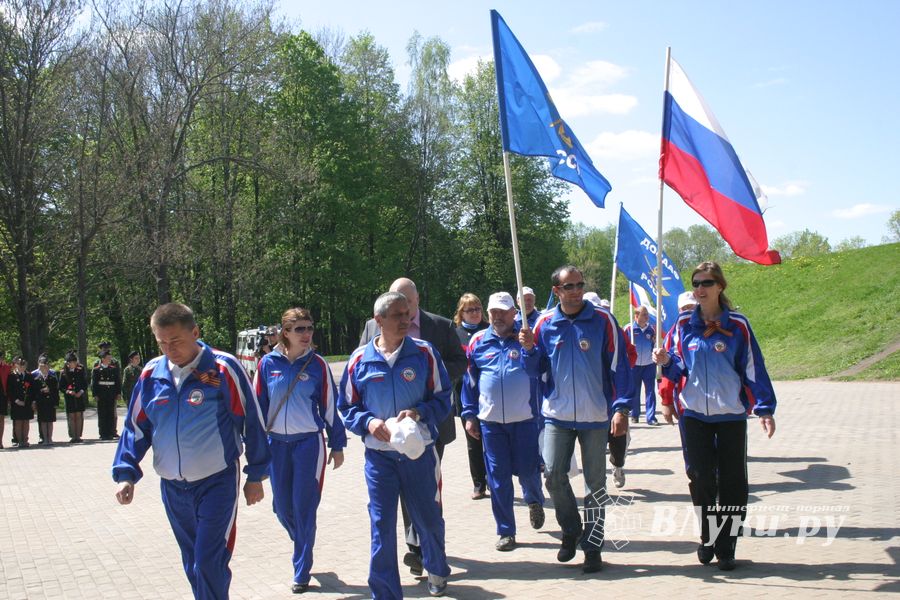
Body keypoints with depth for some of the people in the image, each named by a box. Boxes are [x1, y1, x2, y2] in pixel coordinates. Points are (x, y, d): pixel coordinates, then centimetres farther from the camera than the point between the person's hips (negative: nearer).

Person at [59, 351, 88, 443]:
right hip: (69, 397, 0)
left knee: (79, 416, 0)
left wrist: (81, 391, -10)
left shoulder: (81, 370, 2)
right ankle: (72, 436, 3)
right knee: (71, 416, 0)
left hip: (80, 396, 0)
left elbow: (85, 384, 6)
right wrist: (68, 391, -14)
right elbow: (61, 386, 3)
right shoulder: (64, 372, 0)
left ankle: (78, 436, 5)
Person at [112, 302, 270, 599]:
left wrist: (255, 476, -1)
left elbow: (251, 422, -6)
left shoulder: (223, 369, -12)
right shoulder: (151, 373, 2)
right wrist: (125, 473, -1)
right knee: (193, 565, 16)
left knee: (209, 564, -8)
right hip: (172, 487, 5)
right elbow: (135, 427, 11)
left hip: (217, 483, -5)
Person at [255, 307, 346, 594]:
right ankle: (303, 547, 40)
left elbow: (330, 406, 1)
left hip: (309, 443, -2)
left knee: (303, 508, 0)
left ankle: (302, 572, 14)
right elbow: (258, 405, 6)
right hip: (276, 444, 2)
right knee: (282, 508, 10)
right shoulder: (268, 364, -1)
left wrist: (337, 446, 3)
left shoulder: (317, 364, -4)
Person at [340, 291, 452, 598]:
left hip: (420, 452, 0)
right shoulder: (360, 359, -2)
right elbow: (347, 407, 6)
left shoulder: (424, 352, -4)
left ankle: (437, 570, 45)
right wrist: (368, 423, -14)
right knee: (381, 526, 0)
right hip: (378, 455, 0)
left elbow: (443, 398, 0)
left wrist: (418, 413, -19)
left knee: (429, 518, 16)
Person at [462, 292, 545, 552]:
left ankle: (534, 501, 41)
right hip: (490, 421, 2)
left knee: (528, 470, 6)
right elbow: (469, 381, 10)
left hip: (525, 419, -1)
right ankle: (505, 531, 17)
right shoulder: (478, 342, 6)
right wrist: (470, 415, 8)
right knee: (498, 477, 5)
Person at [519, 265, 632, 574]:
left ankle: (592, 546, 20)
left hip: (595, 417, -1)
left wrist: (620, 408, -13)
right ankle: (571, 530, 20)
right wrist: (529, 349, -12)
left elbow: (619, 366, -5)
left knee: (595, 483, 7)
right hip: (557, 415, 2)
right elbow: (537, 370, 8)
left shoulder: (603, 320, -5)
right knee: (553, 473, -6)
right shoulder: (545, 323, 2)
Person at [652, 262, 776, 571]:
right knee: (700, 478, 4)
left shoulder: (737, 325, -3)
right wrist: (666, 361, -15)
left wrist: (765, 408, -5)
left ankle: (726, 546, 15)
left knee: (732, 481, 3)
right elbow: (678, 368, 7)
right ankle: (707, 538, 22)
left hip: (731, 414, -1)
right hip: (694, 413, 2)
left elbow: (753, 368, -2)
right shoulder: (684, 324, 3)